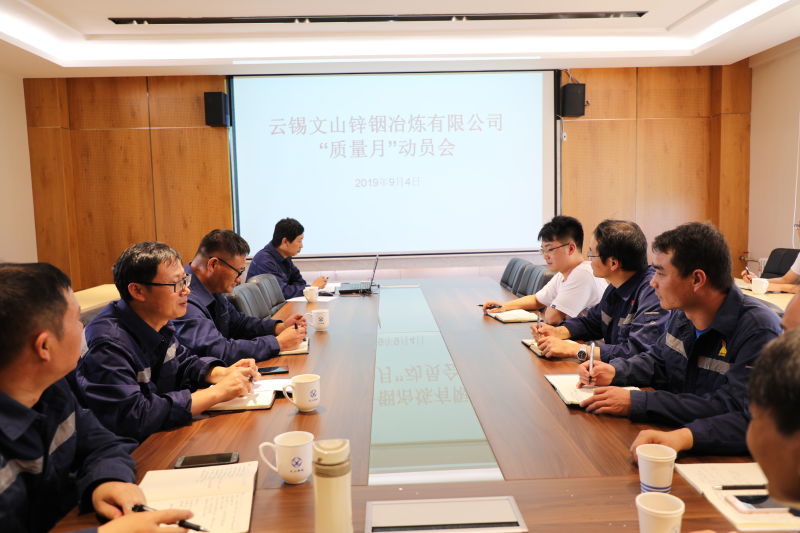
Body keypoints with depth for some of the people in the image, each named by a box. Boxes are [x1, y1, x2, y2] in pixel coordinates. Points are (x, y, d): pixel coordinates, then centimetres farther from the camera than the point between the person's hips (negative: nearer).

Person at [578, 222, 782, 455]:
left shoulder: (758, 330, -20)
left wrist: (636, 403, -29)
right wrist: (615, 371, -2)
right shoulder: (682, 313, 4)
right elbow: (657, 360, 20)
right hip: (675, 437, 7)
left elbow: (732, 408, -27)